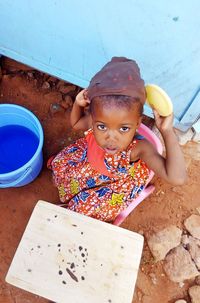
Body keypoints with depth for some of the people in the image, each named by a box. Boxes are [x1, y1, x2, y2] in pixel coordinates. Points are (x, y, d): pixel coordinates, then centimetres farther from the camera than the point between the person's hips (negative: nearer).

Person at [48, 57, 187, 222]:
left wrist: (167, 131, -56)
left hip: (118, 184, -3)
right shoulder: (95, 120, -33)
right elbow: (75, 123, -7)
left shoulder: (139, 148, -44)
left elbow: (178, 178, -52)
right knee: (59, 164, 13)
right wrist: (78, 104, -29)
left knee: (84, 207, -3)